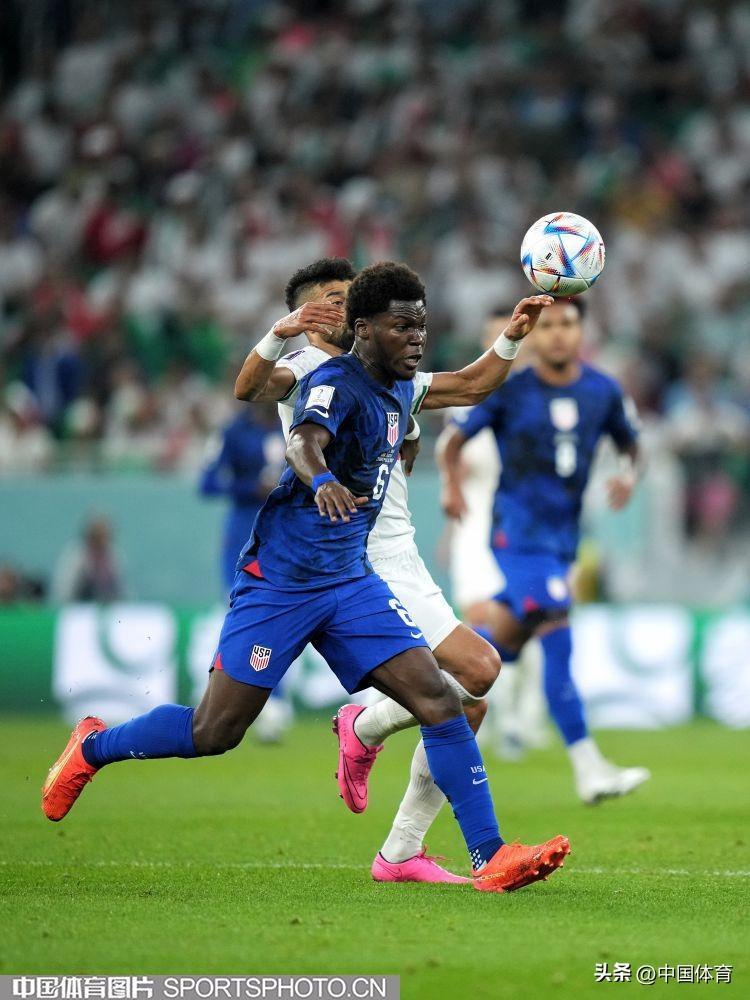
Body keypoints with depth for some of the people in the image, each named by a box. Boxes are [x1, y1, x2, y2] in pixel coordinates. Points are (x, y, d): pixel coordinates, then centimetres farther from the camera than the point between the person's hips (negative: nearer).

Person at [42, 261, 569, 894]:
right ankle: (94, 747, 26)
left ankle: (490, 859, -10)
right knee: (214, 733, -2)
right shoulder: (336, 384, -16)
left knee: (439, 702, -10)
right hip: (280, 580, -7)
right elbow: (303, 441, -40)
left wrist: (512, 337, 30)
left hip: (351, 582, 7)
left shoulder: (401, 389, 11)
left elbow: (470, 385, 39)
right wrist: (320, 480, -58)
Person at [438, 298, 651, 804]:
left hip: (564, 533, 6)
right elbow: (454, 439, 3)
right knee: (557, 639, -17)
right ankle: (588, 767, -21)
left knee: (506, 640, 13)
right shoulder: (509, 392, -6)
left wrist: (629, 475, -4)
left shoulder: (603, 391, 5)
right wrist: (452, 485, -15)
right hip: (518, 530, -6)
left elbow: (630, 442, 17)